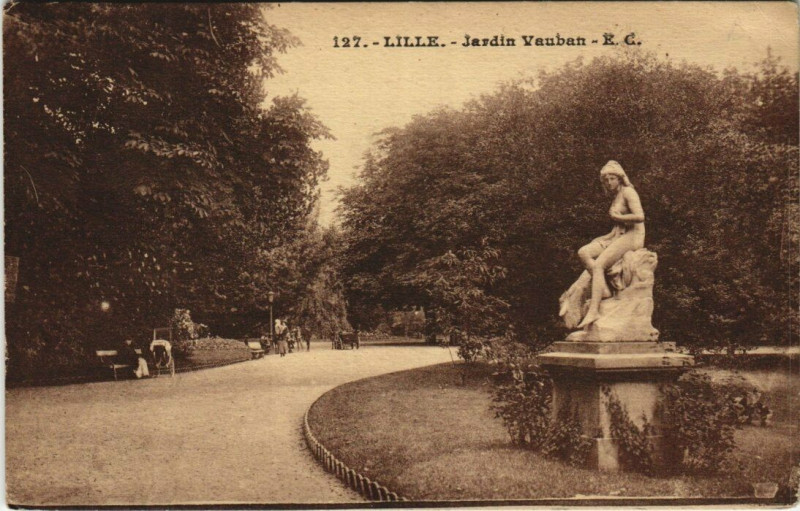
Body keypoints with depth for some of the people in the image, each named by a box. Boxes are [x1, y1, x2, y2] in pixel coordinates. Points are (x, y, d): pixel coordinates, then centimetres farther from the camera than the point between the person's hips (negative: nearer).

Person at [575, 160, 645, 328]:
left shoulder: (628, 192, -4)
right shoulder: (616, 198, 23)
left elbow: (639, 216, -19)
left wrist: (616, 216, -7)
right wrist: (604, 239, 7)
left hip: (633, 236, -9)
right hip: (618, 236, 9)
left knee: (598, 264, -25)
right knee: (584, 252, -11)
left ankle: (593, 311, -30)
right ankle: (604, 290, -21)